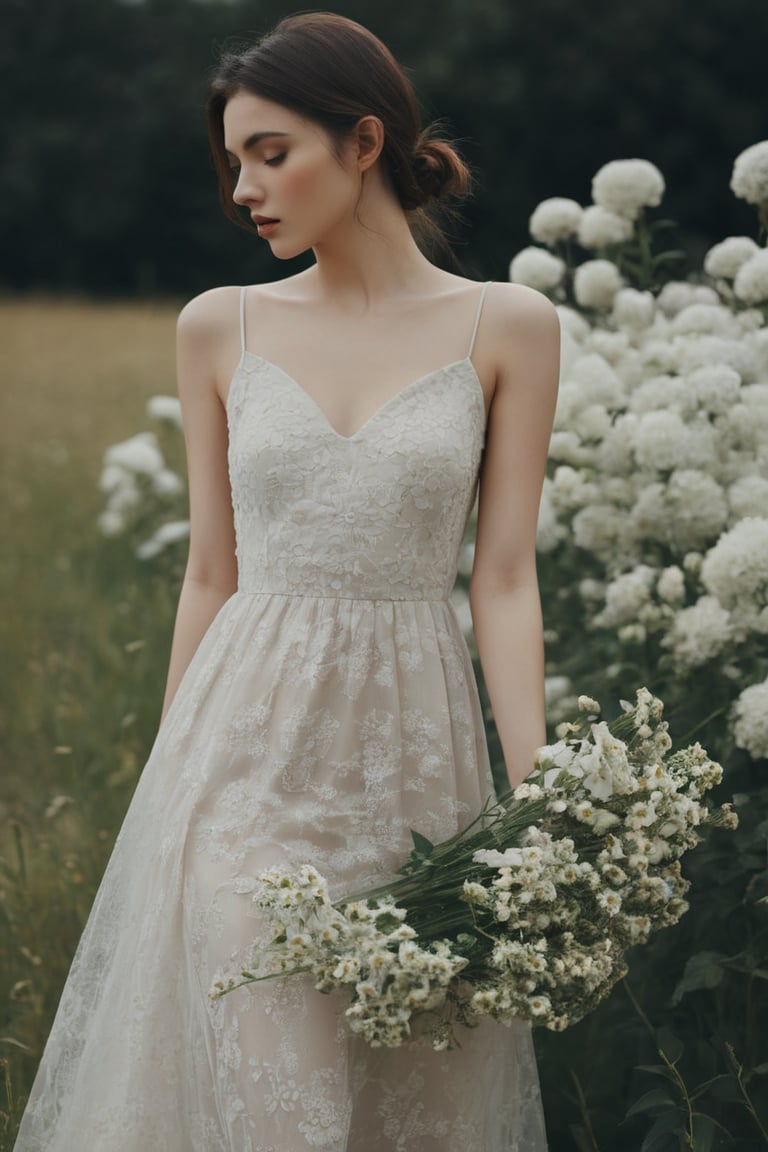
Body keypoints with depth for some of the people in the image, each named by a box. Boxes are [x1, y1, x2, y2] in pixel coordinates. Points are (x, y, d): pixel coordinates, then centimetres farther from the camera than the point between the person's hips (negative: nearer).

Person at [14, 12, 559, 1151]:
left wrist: (538, 806, -9)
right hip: (248, 743, 1)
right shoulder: (220, 328, 5)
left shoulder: (505, 327, 1)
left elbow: (505, 580, -1)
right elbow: (211, 572, 9)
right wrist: (168, 777, 9)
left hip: (412, 746, 0)